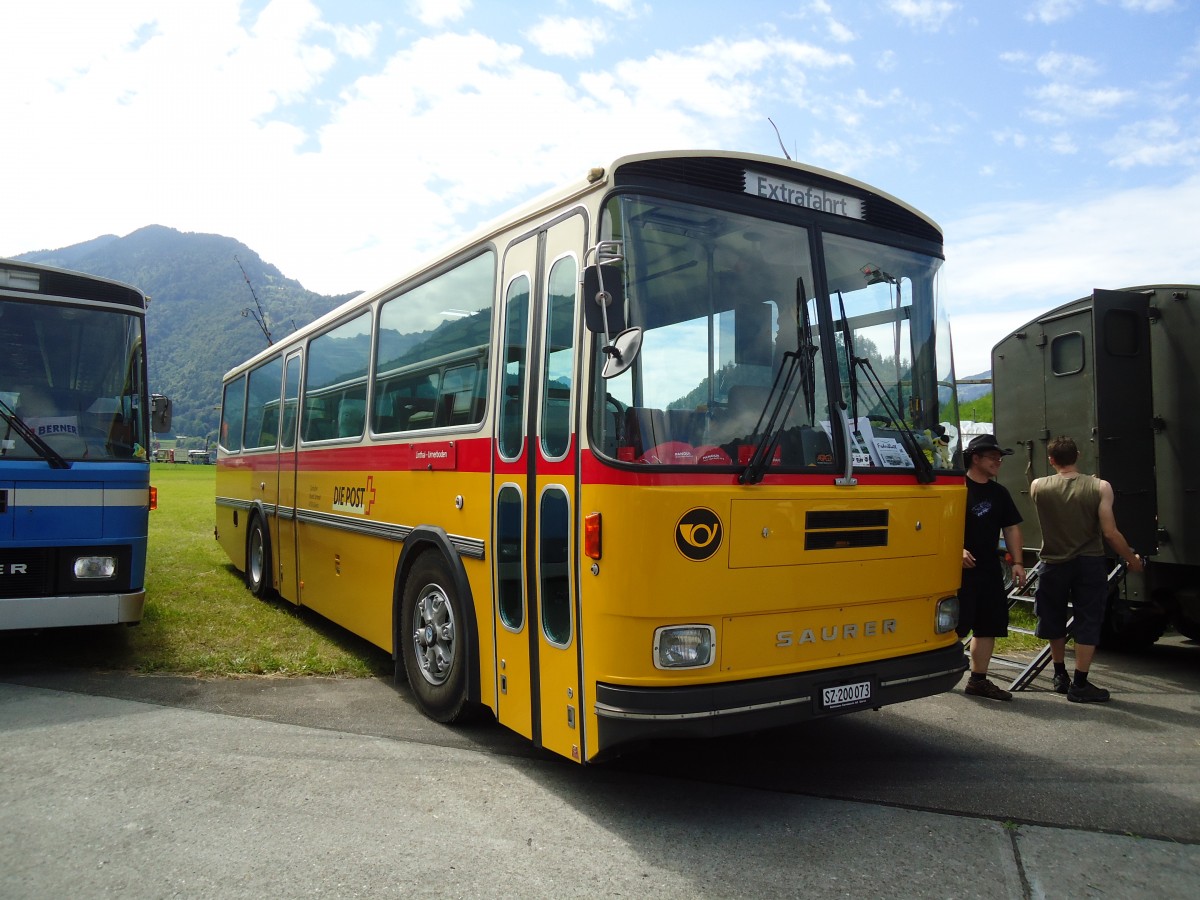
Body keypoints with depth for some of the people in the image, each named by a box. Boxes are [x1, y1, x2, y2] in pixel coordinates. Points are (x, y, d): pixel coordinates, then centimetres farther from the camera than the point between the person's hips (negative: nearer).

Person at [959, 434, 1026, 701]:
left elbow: (1011, 528, 17)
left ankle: (978, 680, 19)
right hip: (960, 568, -7)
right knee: (954, 625, -6)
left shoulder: (999, 493, 14)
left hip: (989, 569, 7)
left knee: (989, 625, 9)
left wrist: (1017, 562, 8)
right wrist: (957, 549, -22)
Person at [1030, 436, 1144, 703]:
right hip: (1089, 563, -1)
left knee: (1055, 621, 18)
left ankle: (1060, 676, 32)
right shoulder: (1099, 487, -12)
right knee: (1088, 623, 7)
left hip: (1054, 563, 2)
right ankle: (1079, 685, 8)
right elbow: (1110, 533, -13)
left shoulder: (1038, 487, -7)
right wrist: (1131, 558, 3)